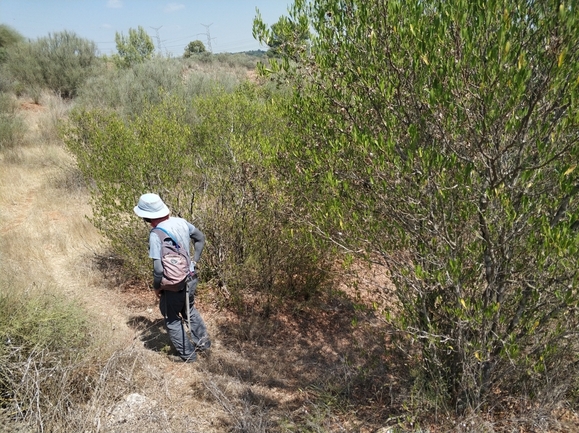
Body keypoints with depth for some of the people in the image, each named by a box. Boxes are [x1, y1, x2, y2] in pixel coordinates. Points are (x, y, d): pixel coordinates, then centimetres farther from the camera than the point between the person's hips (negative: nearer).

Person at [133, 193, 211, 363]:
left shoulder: (156, 234, -26)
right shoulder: (181, 222, -5)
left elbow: (159, 268, -27)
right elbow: (200, 237, 10)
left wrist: (156, 287, -9)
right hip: (191, 278, 7)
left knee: (172, 319, 16)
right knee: (189, 310, 30)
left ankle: (187, 354, 28)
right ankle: (202, 341, 43)